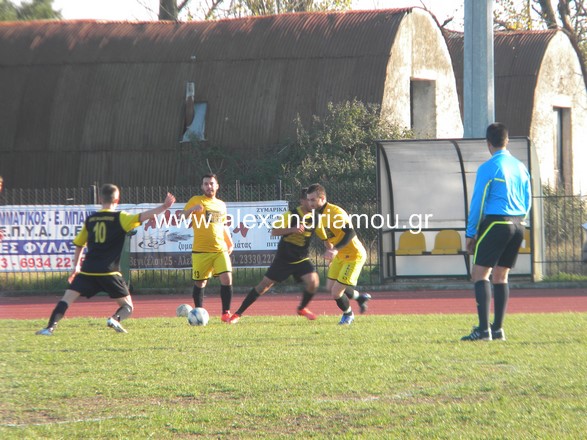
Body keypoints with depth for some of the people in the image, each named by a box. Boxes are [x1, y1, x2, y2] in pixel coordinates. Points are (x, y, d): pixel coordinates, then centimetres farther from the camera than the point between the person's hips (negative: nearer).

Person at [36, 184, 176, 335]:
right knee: (127, 306, 8)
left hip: (88, 270, 2)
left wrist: (76, 266, 33)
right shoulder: (120, 218, 1)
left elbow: (79, 244, 22)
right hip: (109, 272, -2)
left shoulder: (90, 219, 14)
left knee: (67, 299, 3)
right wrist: (163, 207, -18)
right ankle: (115, 318, -24)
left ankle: (50, 327, -17)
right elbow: (141, 217, -15)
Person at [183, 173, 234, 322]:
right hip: (201, 250, -3)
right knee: (200, 283, 2)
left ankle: (226, 313, -3)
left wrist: (229, 242, 18)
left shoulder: (221, 205, 16)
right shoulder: (196, 201, 1)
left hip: (220, 249, 3)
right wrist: (192, 209, -24)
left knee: (227, 279, -11)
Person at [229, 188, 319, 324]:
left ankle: (302, 309, 9)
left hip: (301, 259, 3)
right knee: (265, 284, -3)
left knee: (313, 281, -20)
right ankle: (238, 313, 6)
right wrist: (292, 229, -34)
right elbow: (274, 231, -20)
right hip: (284, 259, -3)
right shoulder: (291, 215, -14)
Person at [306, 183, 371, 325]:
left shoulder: (336, 212, -27)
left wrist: (335, 249, -45)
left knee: (336, 292, -8)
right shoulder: (318, 214, 2)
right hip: (340, 255, 9)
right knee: (330, 287, 18)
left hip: (354, 256, -9)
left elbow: (350, 233, -37)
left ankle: (348, 314, 22)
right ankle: (360, 297, 39)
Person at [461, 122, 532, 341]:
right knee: (501, 276, 13)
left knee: (480, 274, -6)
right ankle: (498, 329, 12)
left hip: (495, 224, -7)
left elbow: (478, 202, -8)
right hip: (517, 225, 7)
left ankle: (483, 329, -17)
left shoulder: (488, 168, -9)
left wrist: (471, 233, -1)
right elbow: (528, 202, 17)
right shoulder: (521, 167, 11)